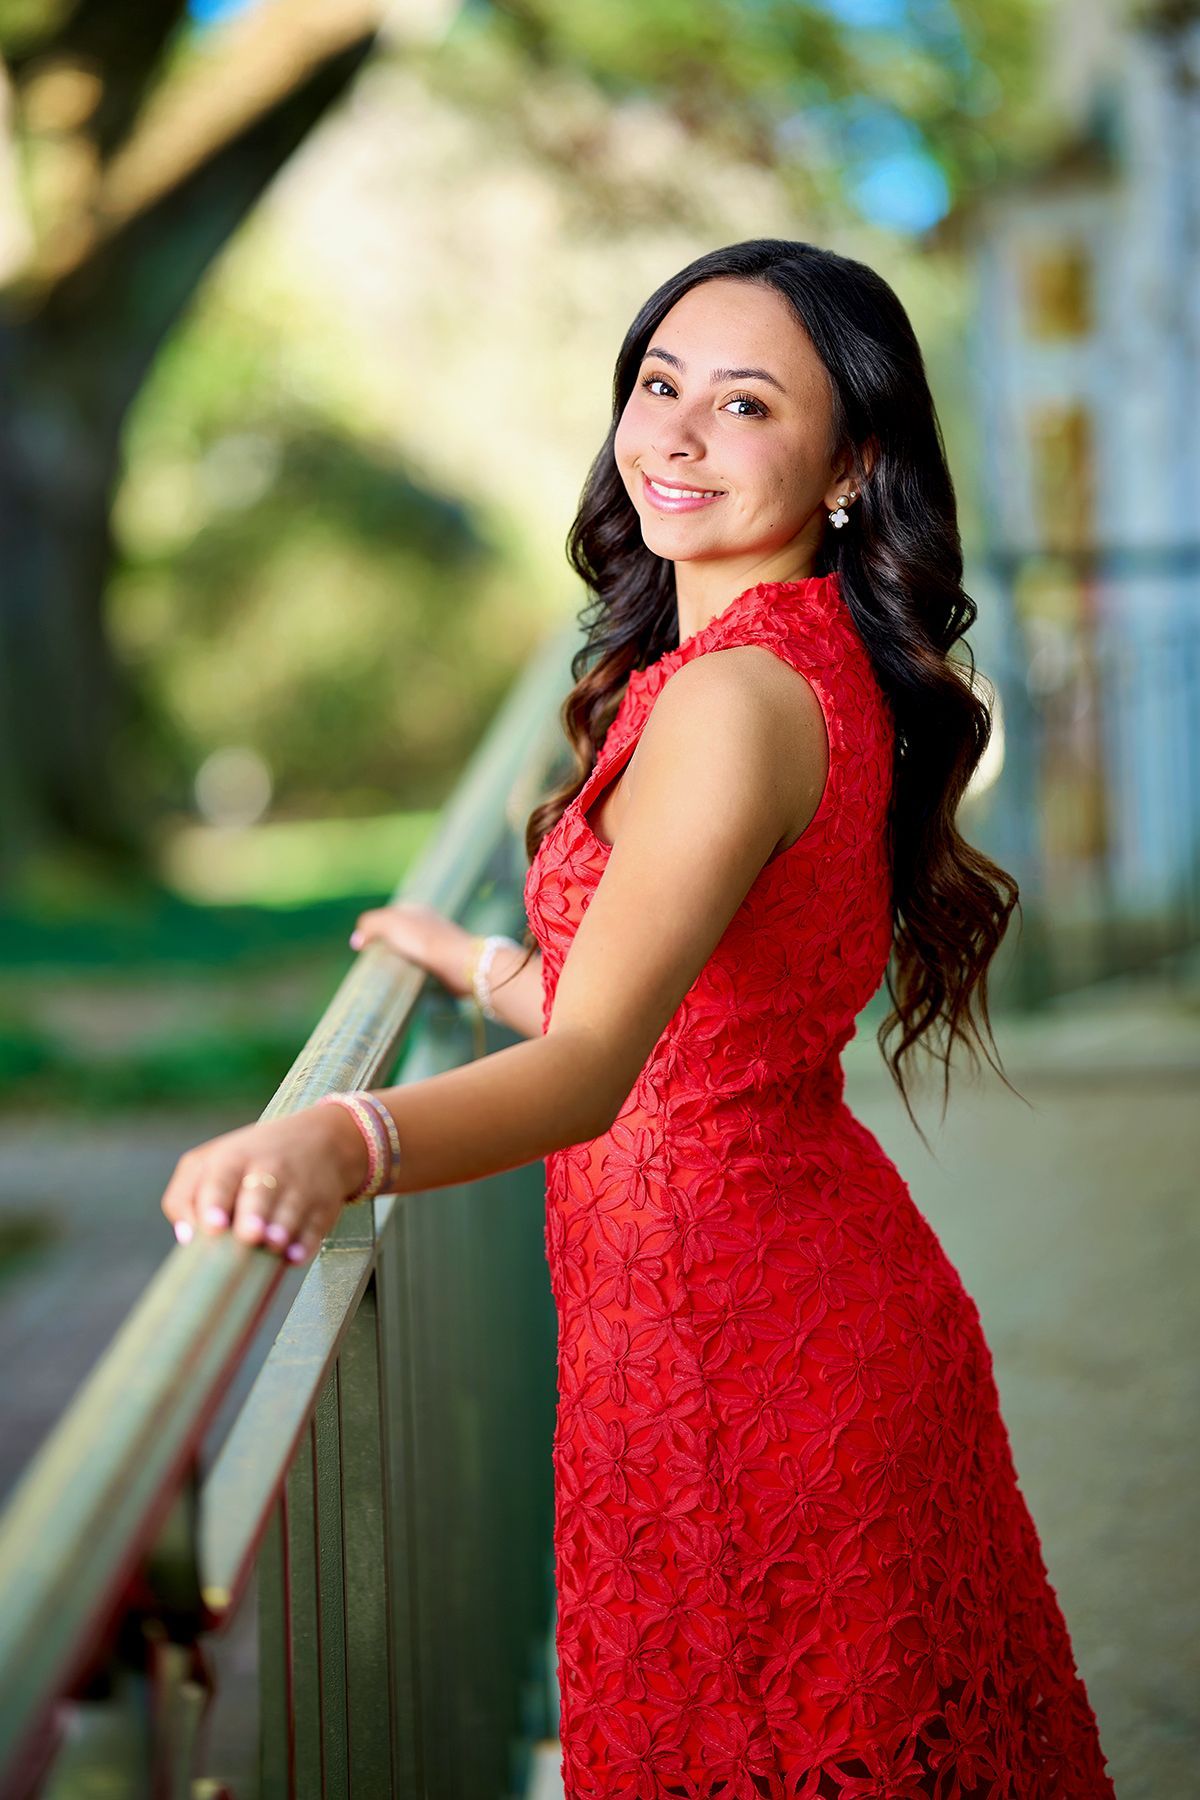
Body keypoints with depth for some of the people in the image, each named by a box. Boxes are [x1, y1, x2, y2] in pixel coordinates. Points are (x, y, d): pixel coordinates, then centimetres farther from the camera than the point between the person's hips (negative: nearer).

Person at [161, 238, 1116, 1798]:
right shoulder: (823, 665, 7)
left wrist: (340, 1141, -53)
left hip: (730, 1326, -10)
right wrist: (485, 967, 26)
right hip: (823, 1298, 10)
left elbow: (596, 1060, -36)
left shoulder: (739, 692, -23)